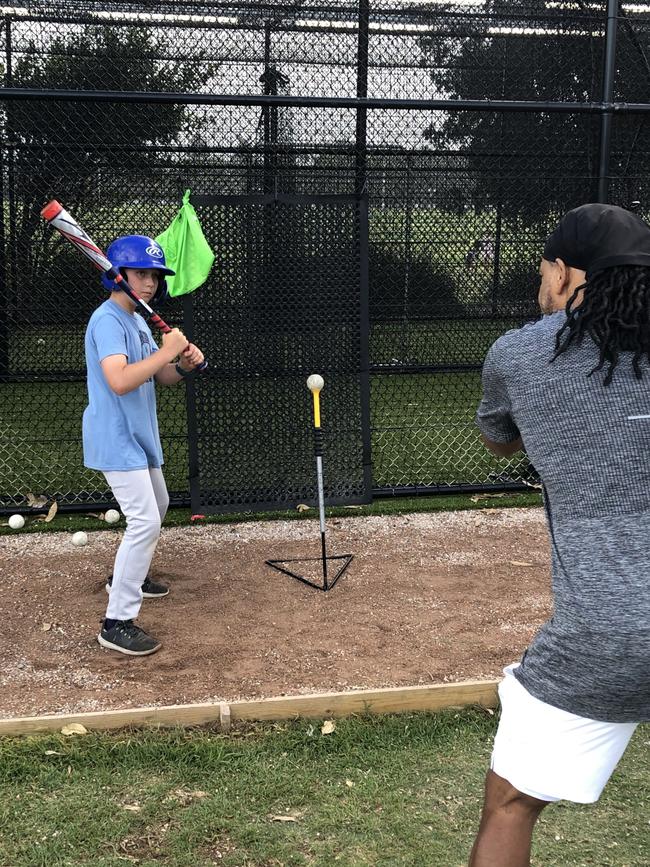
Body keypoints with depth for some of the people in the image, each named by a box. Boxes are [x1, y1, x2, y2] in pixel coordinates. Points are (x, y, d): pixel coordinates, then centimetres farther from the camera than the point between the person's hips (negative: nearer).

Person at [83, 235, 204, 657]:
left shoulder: (138, 320, 11)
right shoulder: (107, 320, -19)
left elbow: (160, 376, 13)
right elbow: (119, 381, -33)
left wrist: (184, 364, -7)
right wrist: (165, 351, -28)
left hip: (140, 436, 10)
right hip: (116, 440, -10)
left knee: (157, 506, 26)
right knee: (145, 521, -15)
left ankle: (129, 575, 45)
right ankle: (117, 622, -11)